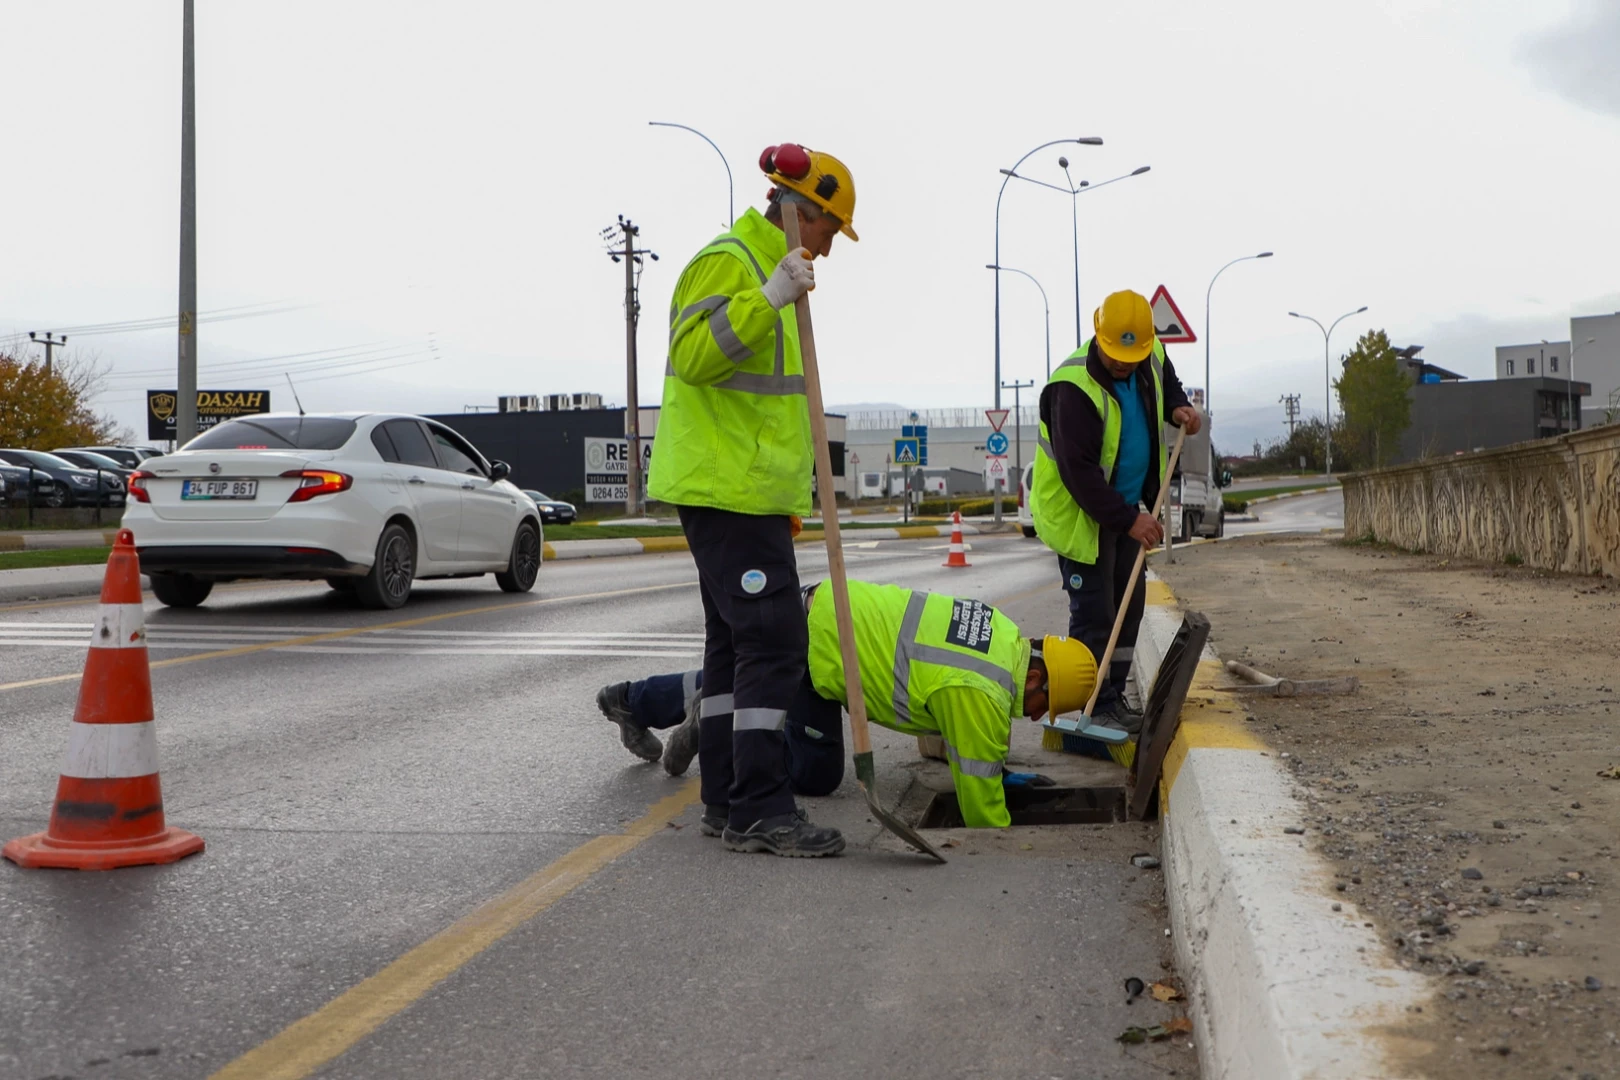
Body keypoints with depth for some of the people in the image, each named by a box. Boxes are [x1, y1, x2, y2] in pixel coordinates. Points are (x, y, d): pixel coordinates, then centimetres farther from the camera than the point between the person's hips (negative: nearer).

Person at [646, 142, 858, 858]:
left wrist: (787, 492, 31)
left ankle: (725, 794, 18)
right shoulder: (727, 262, -10)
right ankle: (757, 810, -11)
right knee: (773, 640, -14)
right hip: (725, 488, -11)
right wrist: (767, 299, -33)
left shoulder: (767, 268, 23)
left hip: (748, 489, 11)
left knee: (735, 639, 12)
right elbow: (693, 355, -25)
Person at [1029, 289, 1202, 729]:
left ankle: (1113, 700, 22)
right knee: (1094, 613, -7)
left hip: (1127, 510, 8)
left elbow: (1167, 380, 24)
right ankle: (1096, 707, -1)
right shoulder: (1074, 388, -28)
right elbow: (1078, 471, -30)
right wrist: (1128, 519, -30)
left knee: (1128, 608, 12)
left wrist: (1178, 406, 1)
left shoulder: (1152, 358, -4)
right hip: (1080, 512, -8)